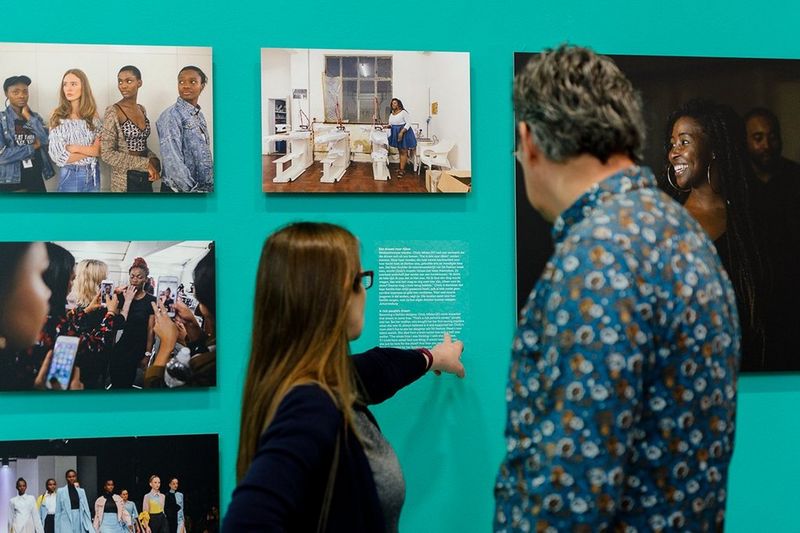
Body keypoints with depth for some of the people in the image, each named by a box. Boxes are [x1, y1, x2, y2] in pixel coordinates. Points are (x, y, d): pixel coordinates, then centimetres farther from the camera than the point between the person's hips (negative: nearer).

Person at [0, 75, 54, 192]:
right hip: (10, 183, -4)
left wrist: (28, 116, -6)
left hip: (36, 180, 4)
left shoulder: (35, 116, 10)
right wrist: (33, 147, -8)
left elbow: (46, 141, -8)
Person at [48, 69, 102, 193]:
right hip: (71, 176, -3)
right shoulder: (58, 117, -6)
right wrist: (91, 151, -10)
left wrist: (77, 148, -15)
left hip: (93, 175, 3)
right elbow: (59, 156, -13)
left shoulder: (93, 115, 3)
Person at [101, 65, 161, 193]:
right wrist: (145, 164, -16)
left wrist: (153, 161, -5)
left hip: (145, 178, 6)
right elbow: (107, 153, -16)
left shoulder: (142, 109, 8)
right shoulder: (113, 111, -11)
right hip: (126, 181, -6)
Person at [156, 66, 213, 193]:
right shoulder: (171, 116, -14)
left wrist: (210, 186, 7)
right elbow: (172, 162, -21)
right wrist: (192, 190, -20)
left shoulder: (199, 115, 9)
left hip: (205, 187, 7)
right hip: (178, 190, -7)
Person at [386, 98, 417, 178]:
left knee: (403, 151, -5)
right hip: (395, 134, 8)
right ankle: (402, 168, 21)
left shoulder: (403, 112, -14)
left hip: (404, 133, -8)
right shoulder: (391, 114, 9)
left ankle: (402, 170, -6)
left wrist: (401, 132, -25)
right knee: (400, 151, 13)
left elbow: (408, 123, -17)